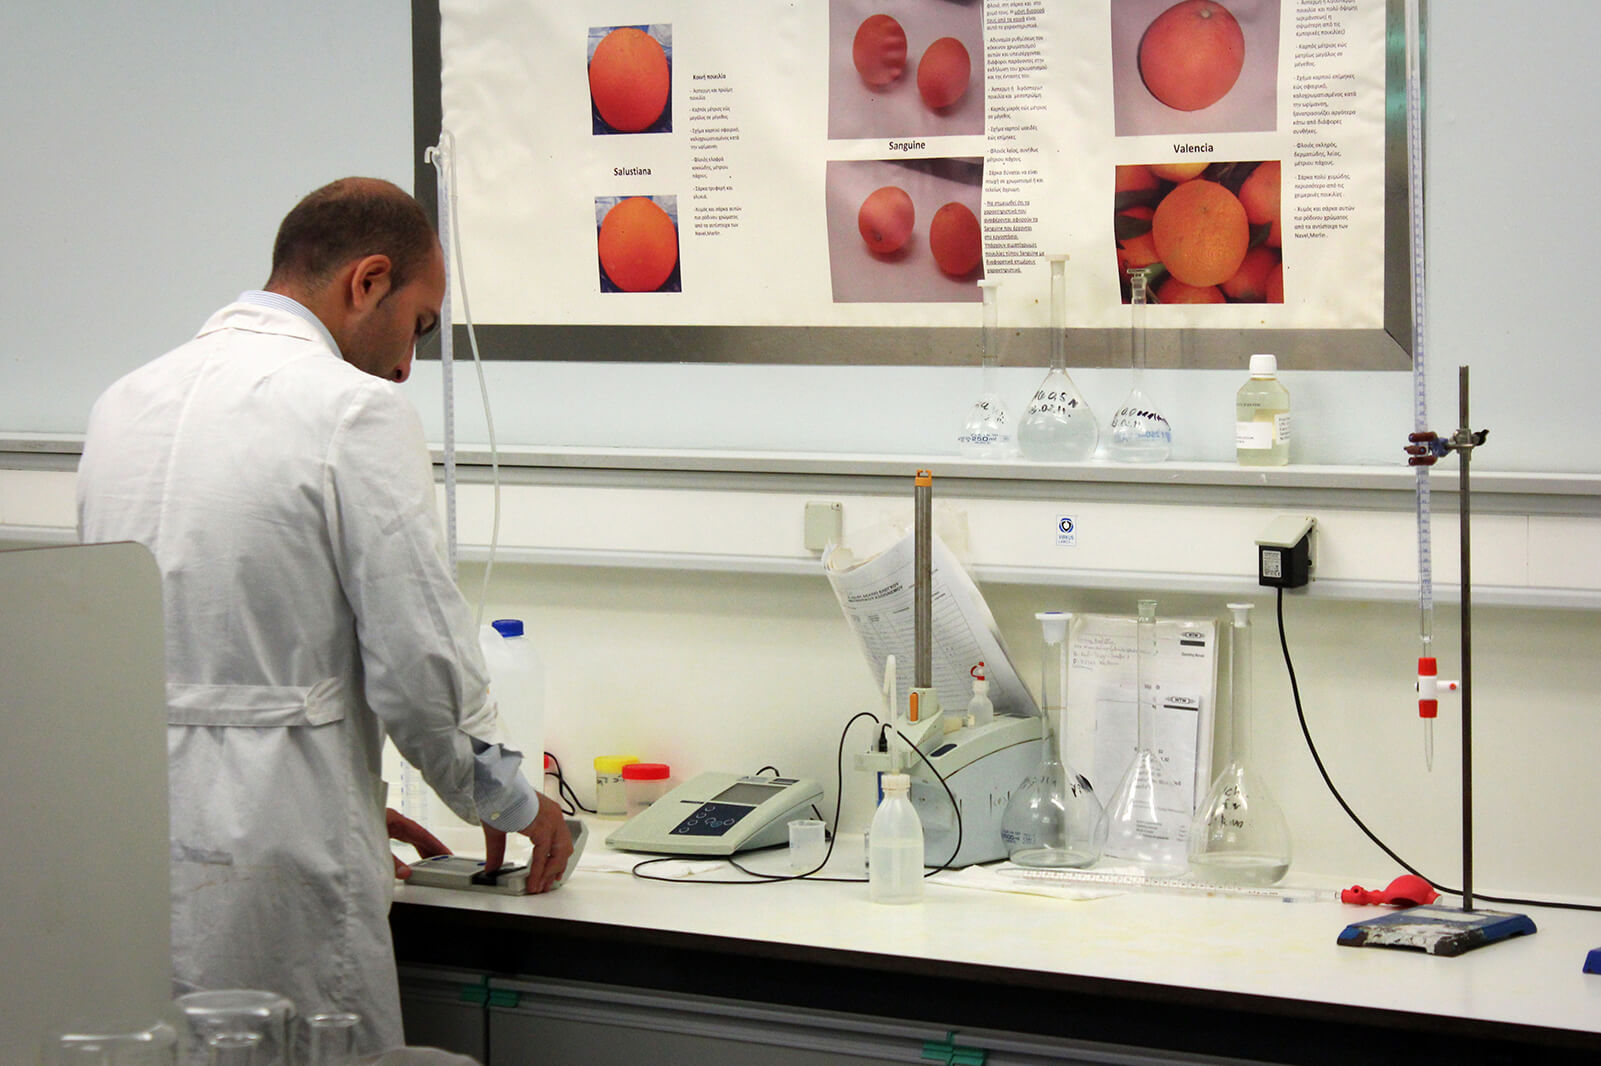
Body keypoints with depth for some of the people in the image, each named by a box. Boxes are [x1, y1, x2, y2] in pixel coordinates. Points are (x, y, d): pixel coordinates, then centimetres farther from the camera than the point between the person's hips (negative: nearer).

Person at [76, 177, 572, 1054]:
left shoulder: (126, 401, 13)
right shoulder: (355, 410, -9)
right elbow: (418, 663, -11)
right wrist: (509, 802, 8)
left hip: (115, 837, 7)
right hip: (266, 870, -7)